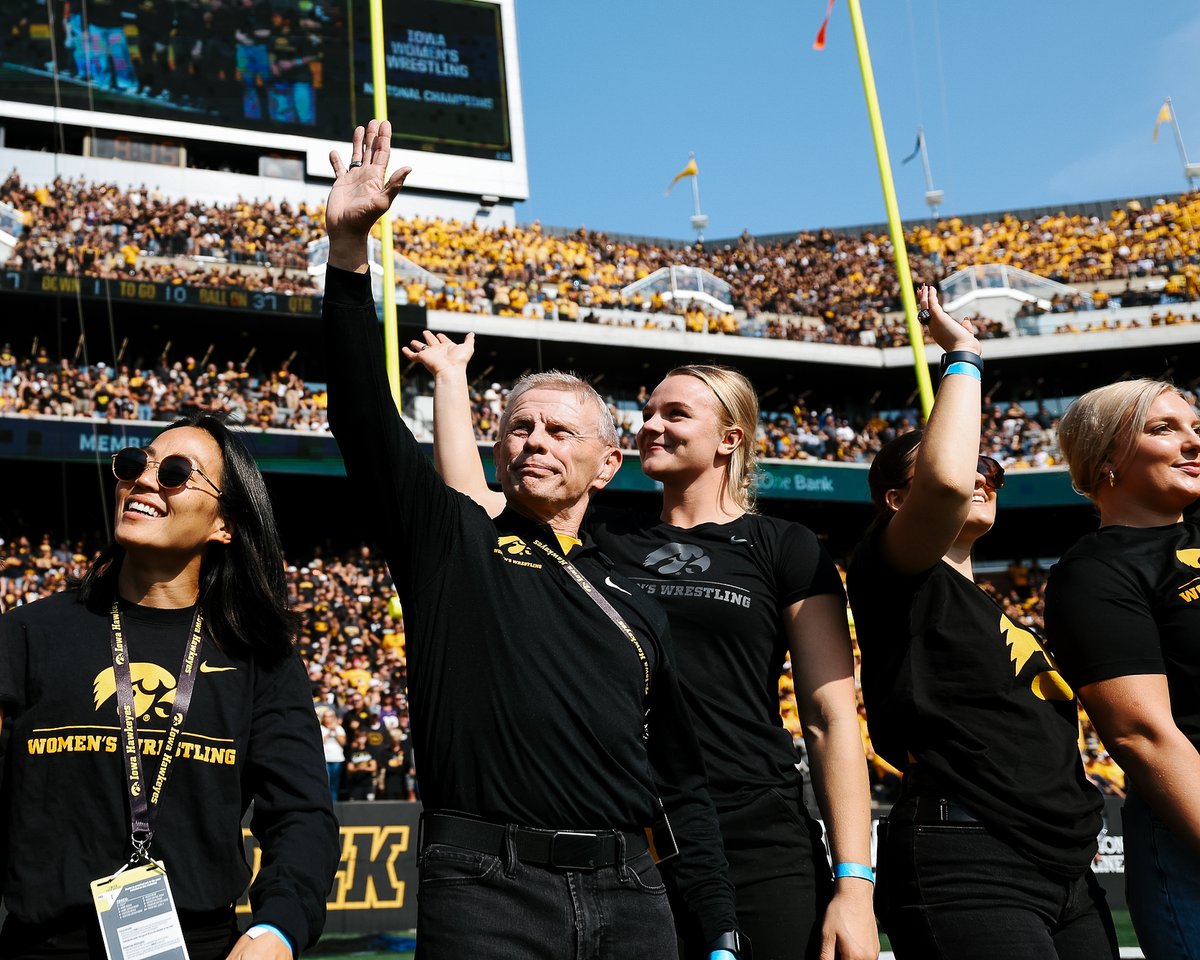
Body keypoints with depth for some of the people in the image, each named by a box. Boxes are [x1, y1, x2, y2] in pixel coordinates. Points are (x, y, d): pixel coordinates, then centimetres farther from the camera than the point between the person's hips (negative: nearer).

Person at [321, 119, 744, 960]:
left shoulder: (634, 609, 16)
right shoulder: (451, 542, 8)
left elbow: (683, 785, 17)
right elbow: (367, 418, -5)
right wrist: (349, 247, -14)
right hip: (488, 892, -3)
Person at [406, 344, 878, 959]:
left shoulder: (785, 551, 2)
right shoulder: (605, 539, 12)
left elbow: (831, 719, -3)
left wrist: (854, 882, -10)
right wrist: (450, 376, 13)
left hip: (760, 853, -3)